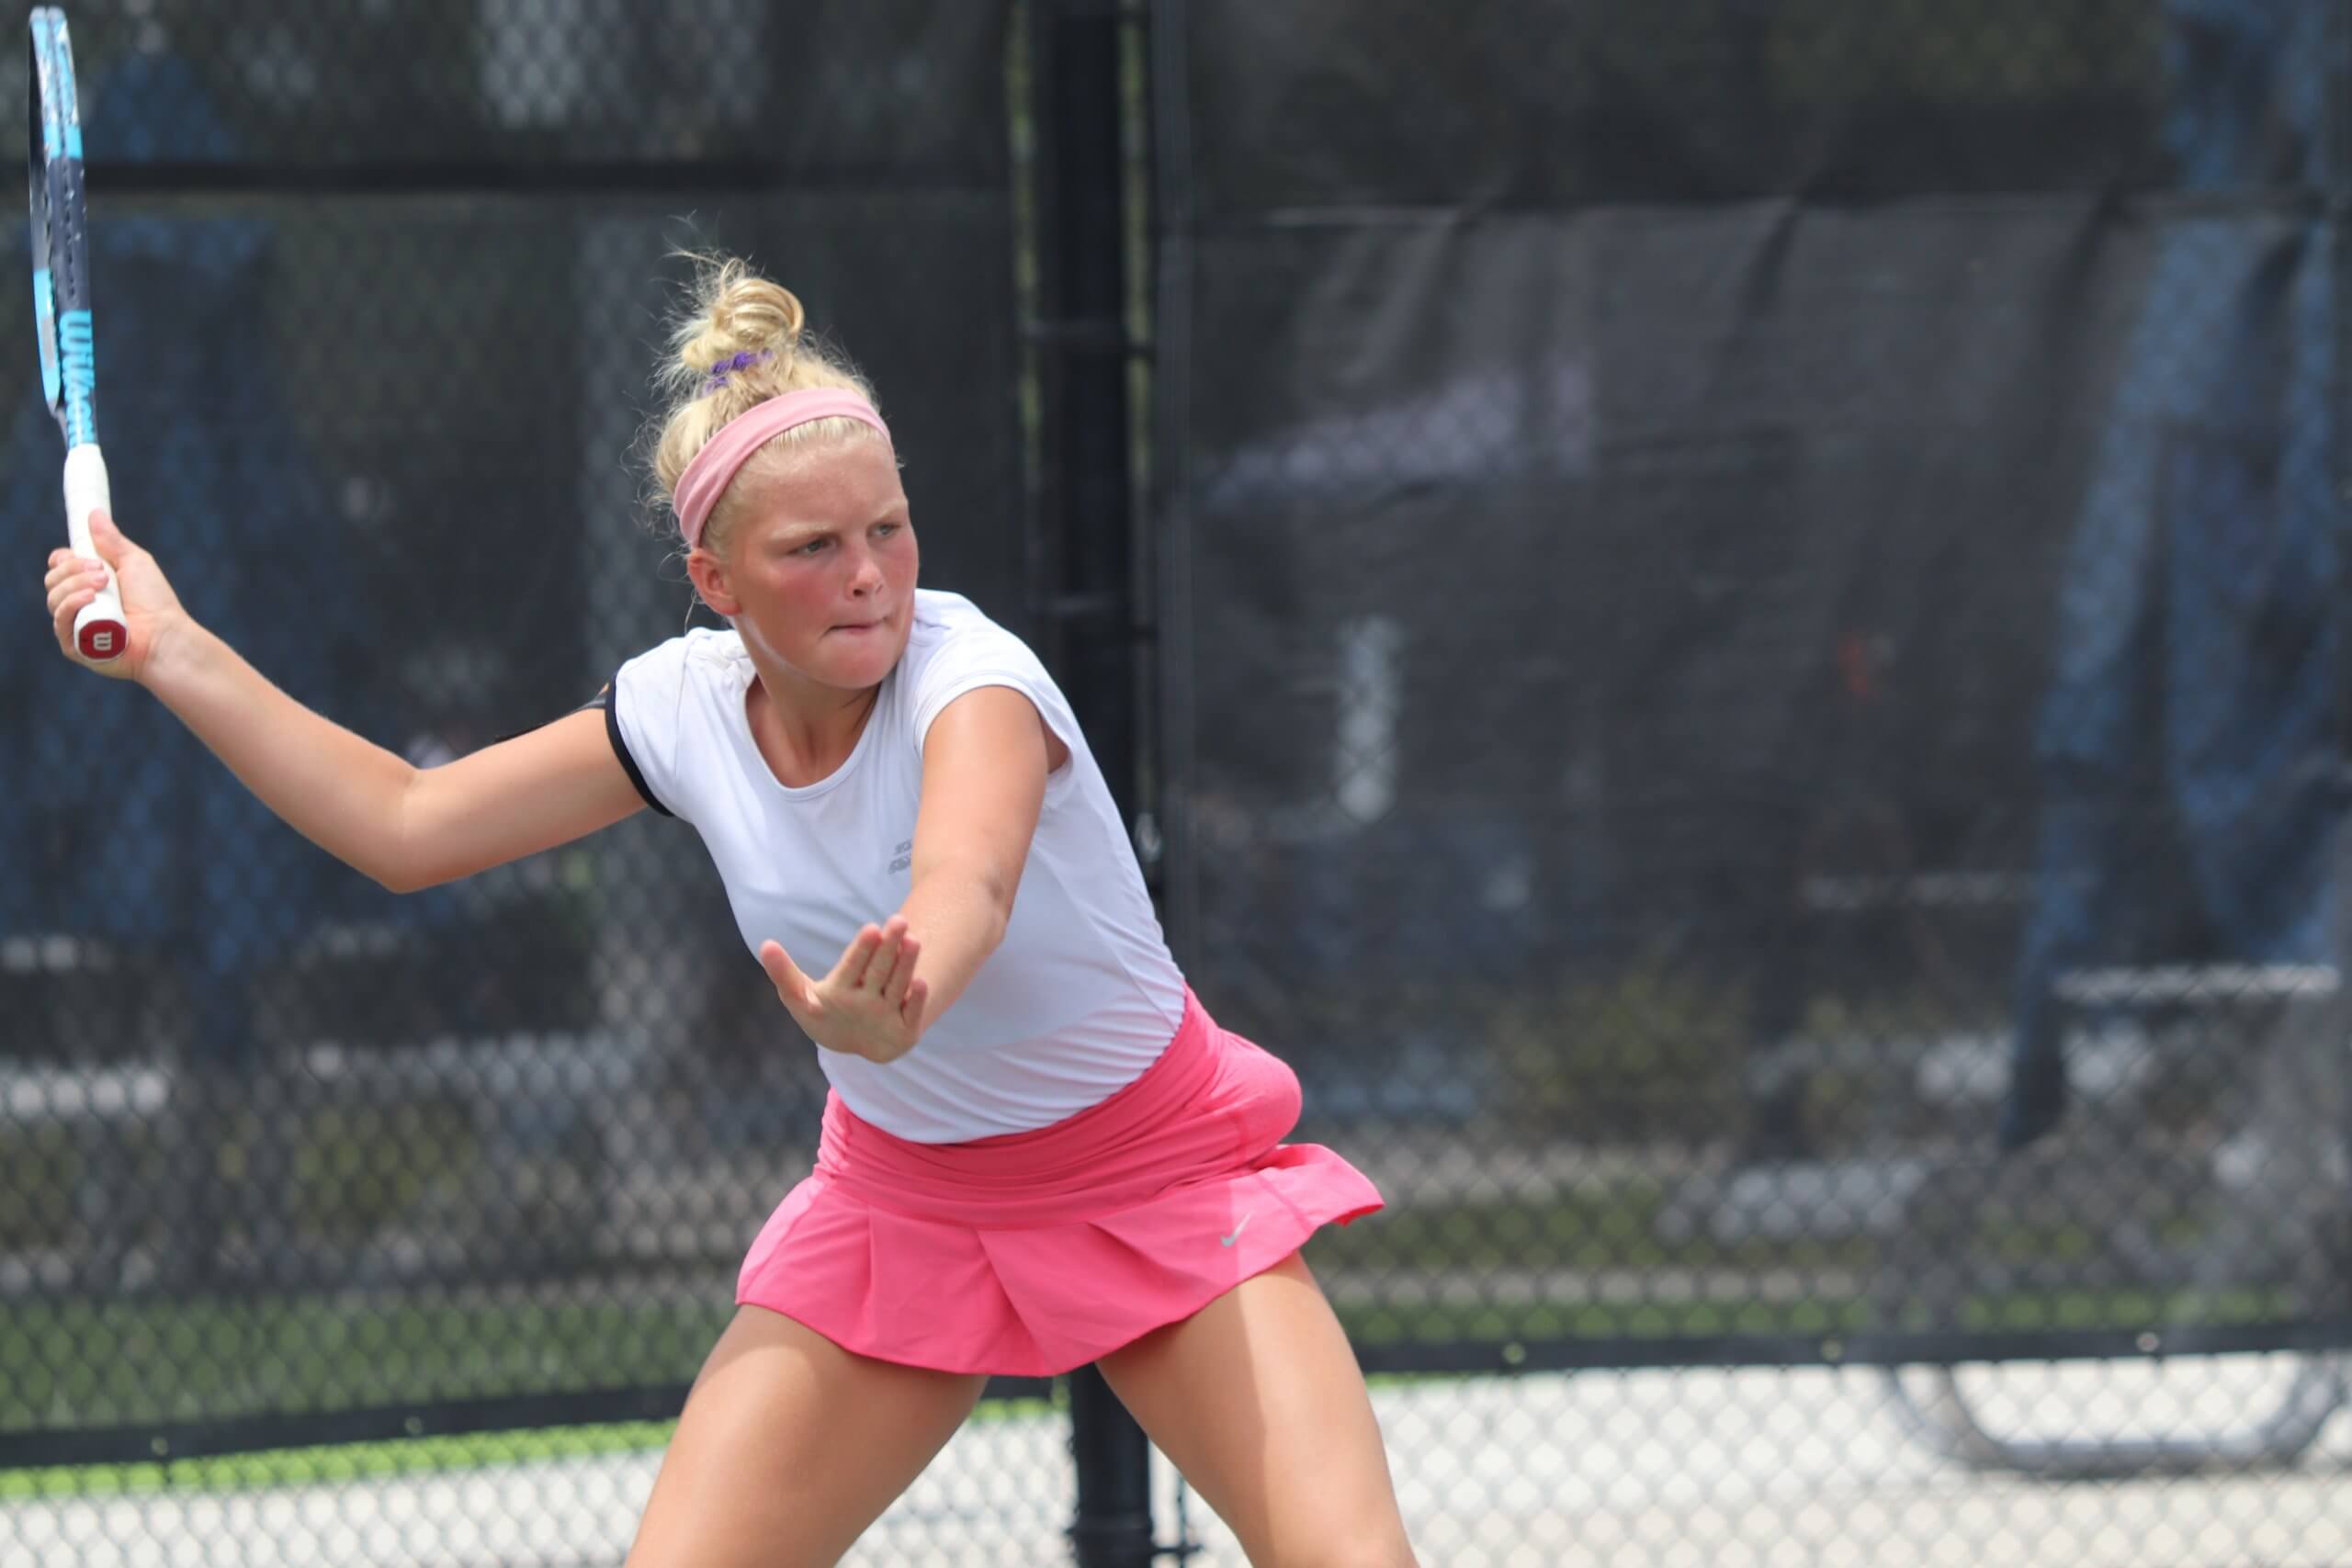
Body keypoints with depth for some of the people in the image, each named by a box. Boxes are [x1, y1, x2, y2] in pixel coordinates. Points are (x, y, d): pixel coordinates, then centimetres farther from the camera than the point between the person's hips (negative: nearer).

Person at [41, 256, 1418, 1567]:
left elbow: (969, 881, -51)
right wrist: (177, 653, -3)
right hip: (903, 1201, 4)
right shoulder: (686, 705, -10)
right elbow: (408, 827, 1)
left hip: (1154, 1181, -4)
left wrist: (888, 1013, -73)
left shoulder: (970, 679, -28)